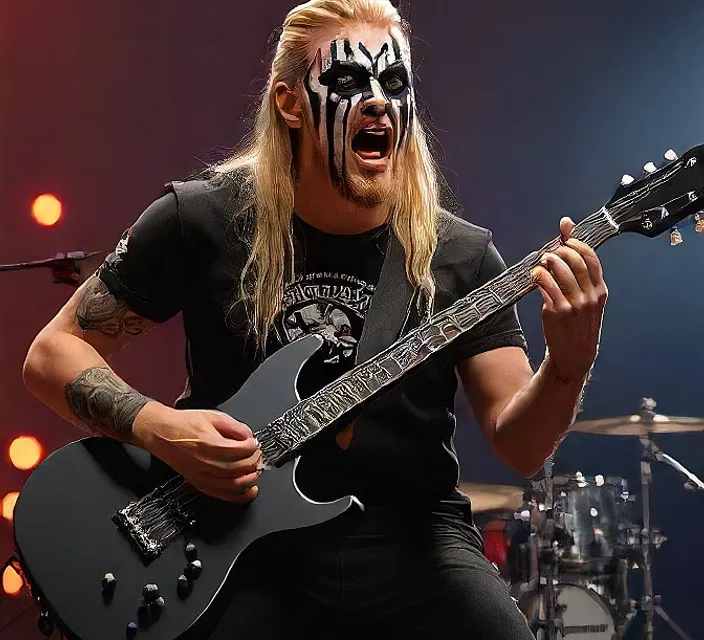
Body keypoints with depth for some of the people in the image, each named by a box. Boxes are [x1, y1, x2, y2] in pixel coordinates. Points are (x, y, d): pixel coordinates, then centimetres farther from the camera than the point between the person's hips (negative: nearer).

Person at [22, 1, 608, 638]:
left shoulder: (459, 257, -1)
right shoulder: (202, 222, -5)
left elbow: (518, 446, -3)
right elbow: (55, 352, 1)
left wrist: (569, 363, -23)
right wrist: (158, 427, -16)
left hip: (409, 542, 2)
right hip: (245, 547, -1)